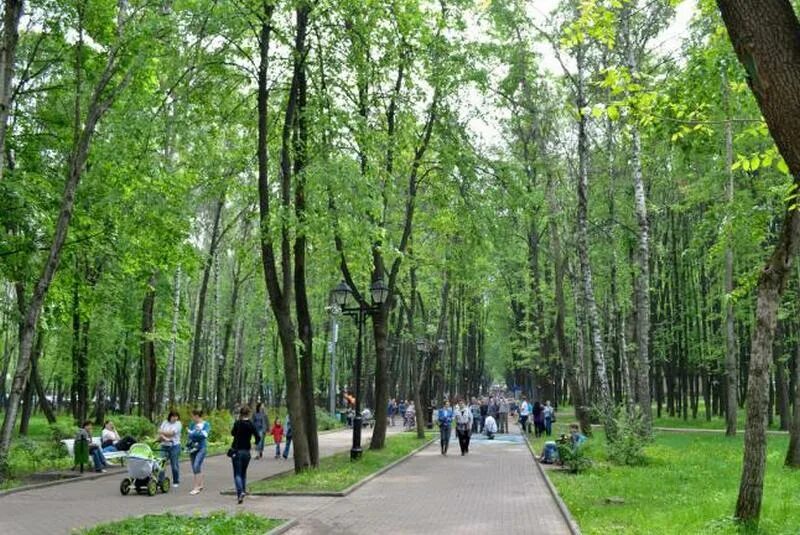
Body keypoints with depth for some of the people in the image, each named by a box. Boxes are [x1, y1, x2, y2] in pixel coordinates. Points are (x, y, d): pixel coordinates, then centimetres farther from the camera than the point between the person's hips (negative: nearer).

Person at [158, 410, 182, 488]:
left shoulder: (178, 423, -2)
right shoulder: (165, 422, 10)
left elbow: (171, 433, -13)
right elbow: (160, 433, 2)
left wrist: (162, 432, -1)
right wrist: (164, 438, -16)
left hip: (174, 446, -3)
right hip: (164, 446, 4)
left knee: (174, 465, 2)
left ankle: (176, 482, 13)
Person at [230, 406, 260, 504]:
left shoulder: (238, 423, -10)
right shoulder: (251, 425, -2)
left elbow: (232, 433, 6)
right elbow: (258, 438, -5)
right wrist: (254, 443, 17)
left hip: (236, 451, -3)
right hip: (247, 452, 3)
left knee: (237, 474, -3)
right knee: (243, 473, 20)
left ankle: (240, 492, -22)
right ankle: (243, 491, 23)